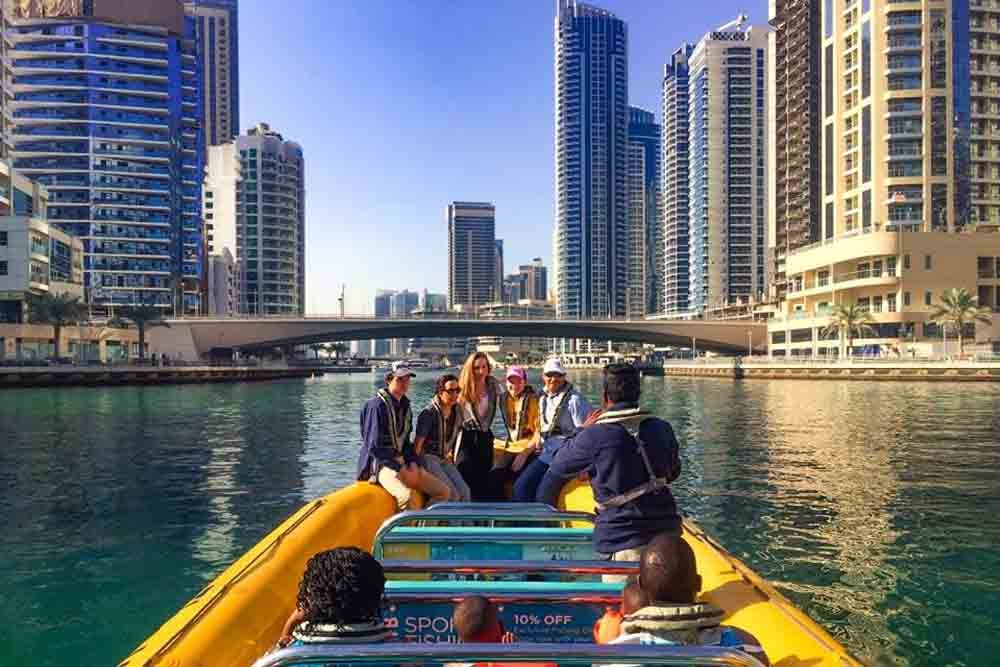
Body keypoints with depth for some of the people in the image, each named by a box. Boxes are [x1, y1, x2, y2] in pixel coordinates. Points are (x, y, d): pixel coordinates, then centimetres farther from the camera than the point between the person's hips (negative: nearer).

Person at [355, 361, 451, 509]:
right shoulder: (377, 405, -11)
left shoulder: (405, 407, 12)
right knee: (406, 496, -37)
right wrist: (401, 470, -16)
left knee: (444, 492, -5)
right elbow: (374, 446, -15)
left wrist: (413, 463, -1)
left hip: (402, 462, 8)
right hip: (379, 462, -8)